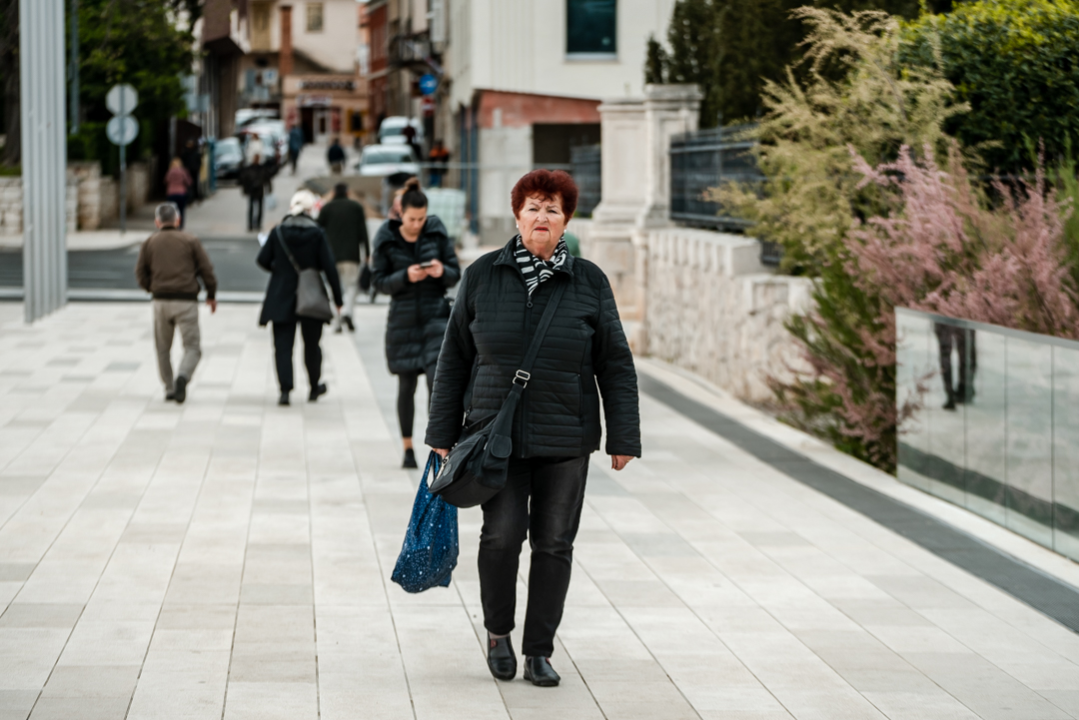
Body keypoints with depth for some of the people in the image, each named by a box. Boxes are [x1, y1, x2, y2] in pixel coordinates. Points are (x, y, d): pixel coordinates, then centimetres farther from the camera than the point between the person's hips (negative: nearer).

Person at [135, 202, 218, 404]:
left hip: (161, 302, 2)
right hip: (186, 301, -2)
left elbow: (141, 272, 5)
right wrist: (211, 295, 14)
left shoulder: (150, 243, 6)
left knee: (163, 348, 18)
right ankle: (182, 377, -25)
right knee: (192, 348, 1)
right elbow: (206, 270, 0)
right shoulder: (190, 241, 1)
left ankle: (169, 388, 17)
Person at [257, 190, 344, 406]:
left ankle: (285, 389, -12)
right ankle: (315, 387, 29)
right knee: (311, 344, 15)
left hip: (281, 298, 0)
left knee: (283, 345, 1)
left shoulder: (278, 232, -5)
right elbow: (329, 267, -9)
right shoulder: (317, 234, -9)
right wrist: (337, 298, -2)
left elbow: (263, 260, 0)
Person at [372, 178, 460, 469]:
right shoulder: (386, 240, -2)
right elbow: (378, 281, -2)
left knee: (437, 379, -14)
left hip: (436, 316, 0)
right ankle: (408, 449, 21)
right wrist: (406, 277, -19)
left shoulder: (437, 234, -1)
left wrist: (442, 272, -19)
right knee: (406, 386, 8)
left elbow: (456, 274, 3)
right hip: (403, 319, 1)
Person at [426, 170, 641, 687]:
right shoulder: (483, 276, 2)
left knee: (554, 543, 3)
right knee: (502, 532, -10)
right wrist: (442, 431, 5)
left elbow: (615, 365, 4)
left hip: (566, 438, 1)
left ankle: (539, 652, 15)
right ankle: (497, 630, 14)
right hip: (496, 434, -1)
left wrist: (623, 437, 0)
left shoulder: (589, 282, 2)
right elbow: (454, 358, 6)